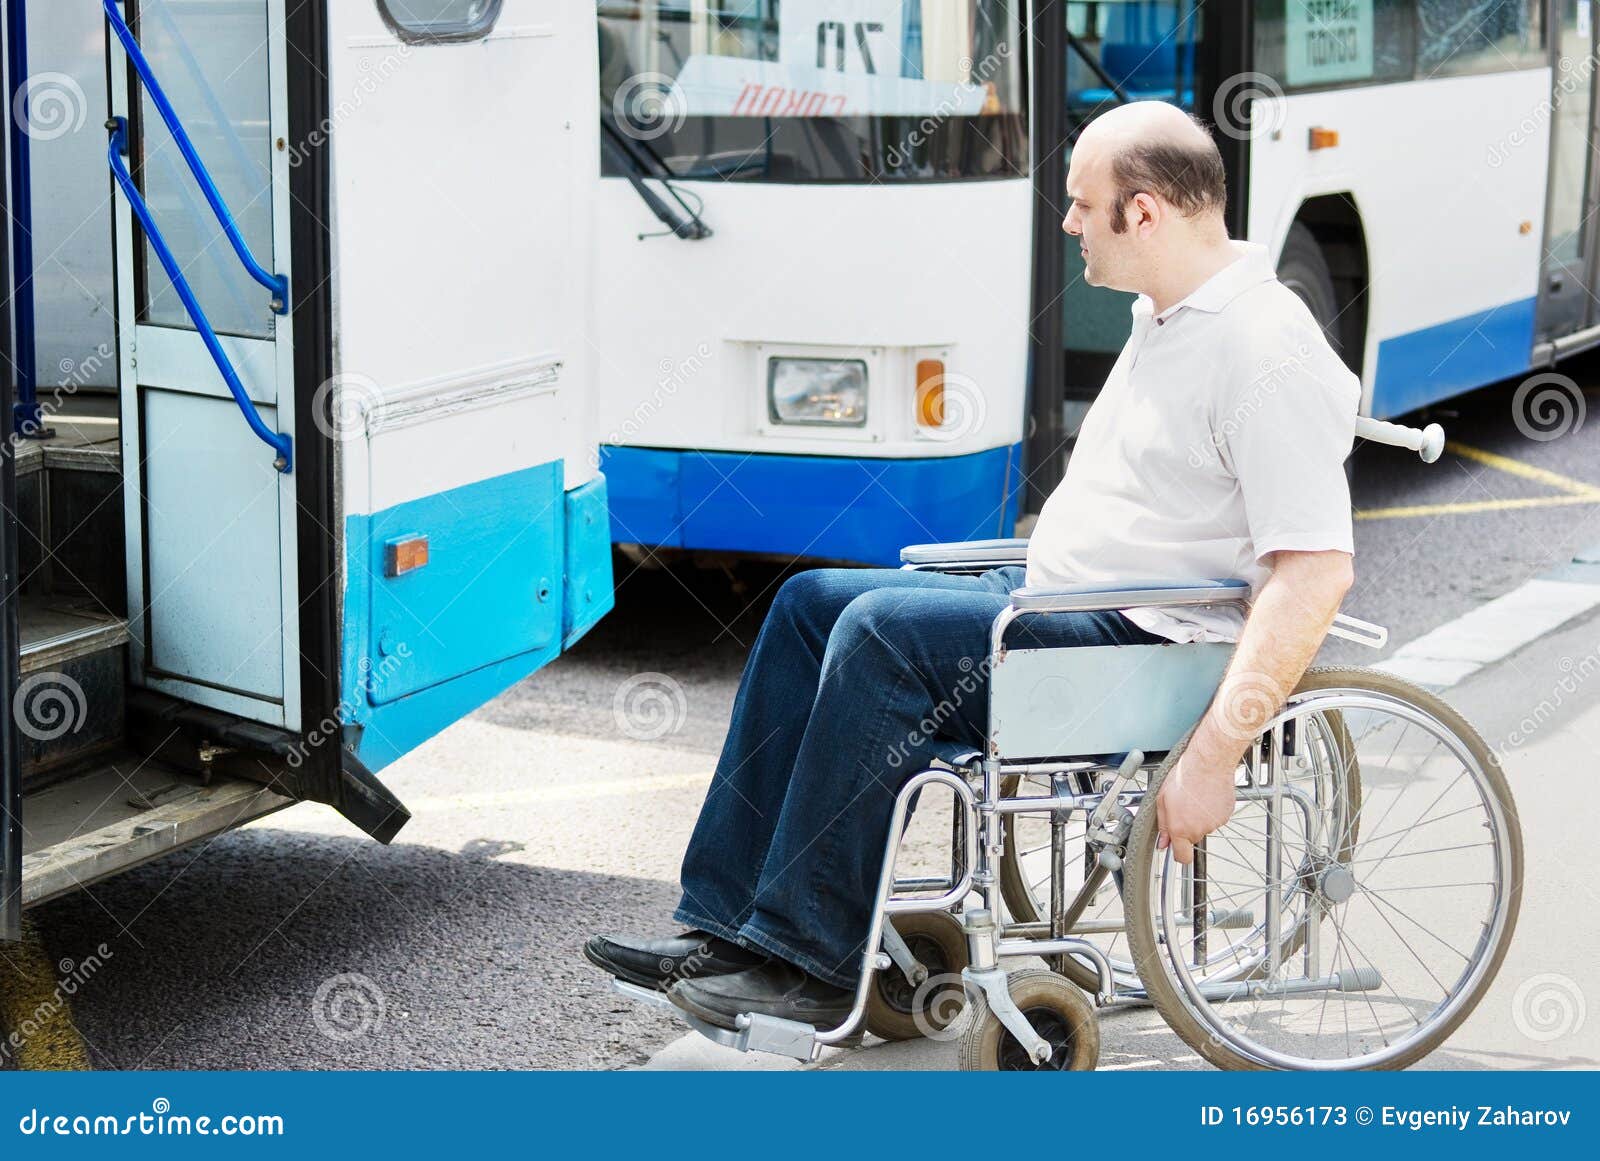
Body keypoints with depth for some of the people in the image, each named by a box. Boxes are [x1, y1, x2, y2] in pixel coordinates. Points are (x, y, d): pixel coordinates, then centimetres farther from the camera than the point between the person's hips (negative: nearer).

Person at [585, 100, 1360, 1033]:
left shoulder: (1269, 353, -19)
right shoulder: (1169, 317, 13)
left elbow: (1317, 573, -26)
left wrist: (1212, 756, -29)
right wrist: (1027, 583, 20)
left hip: (1149, 646, -11)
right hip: (1058, 595, 11)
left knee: (885, 633, -25)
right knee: (813, 601, 4)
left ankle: (812, 964, -15)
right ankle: (726, 928, 2)